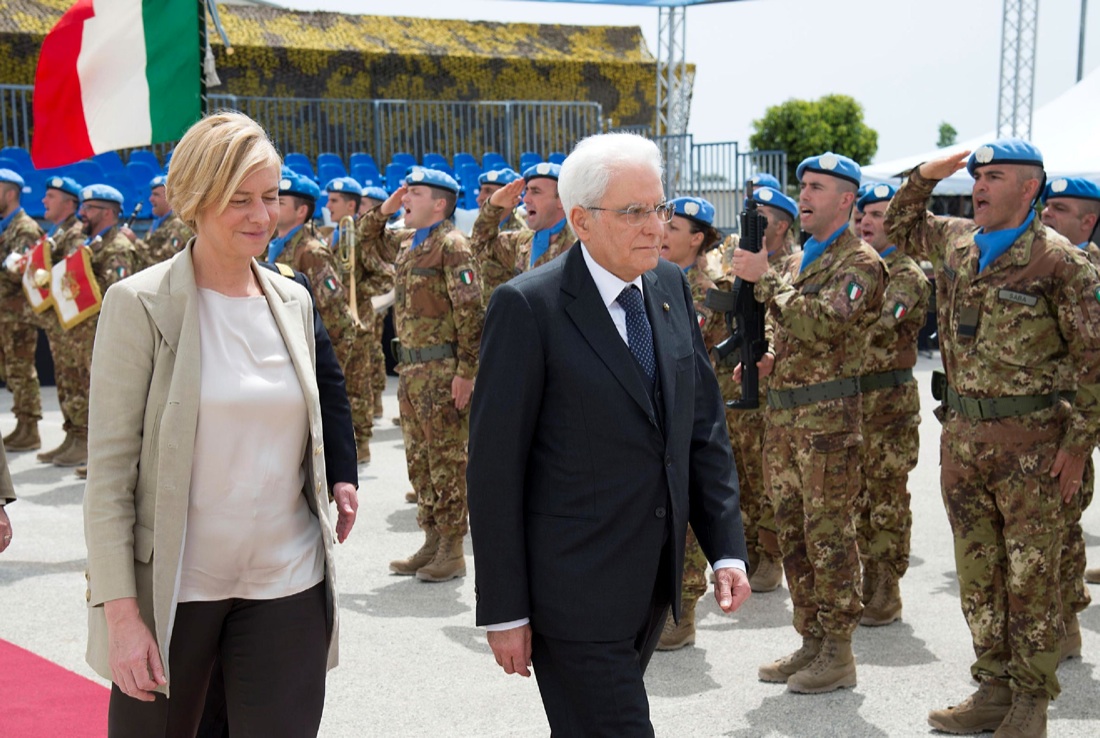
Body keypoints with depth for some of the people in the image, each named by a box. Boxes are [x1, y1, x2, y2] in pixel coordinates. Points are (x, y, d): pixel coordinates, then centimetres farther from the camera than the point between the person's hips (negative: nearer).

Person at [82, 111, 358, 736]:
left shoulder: (293, 300, 7)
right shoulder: (141, 304, -8)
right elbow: (109, 469, -10)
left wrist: (334, 485, 0)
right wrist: (121, 611, -15)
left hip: (287, 583, 4)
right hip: (171, 588, -3)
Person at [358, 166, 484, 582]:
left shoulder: (452, 244, -12)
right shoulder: (407, 242, 15)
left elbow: (470, 312, -17)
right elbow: (368, 243, 33)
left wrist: (466, 372, -21)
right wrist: (385, 208, 14)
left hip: (442, 369, -9)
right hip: (412, 366, 9)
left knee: (447, 460, -3)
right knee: (419, 459, 13)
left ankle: (453, 552, 5)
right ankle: (432, 543, 22)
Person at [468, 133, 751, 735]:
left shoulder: (671, 288, 6)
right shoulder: (528, 306, -14)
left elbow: (704, 425, 10)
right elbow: (494, 465, -13)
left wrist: (726, 548, 3)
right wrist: (504, 610, -12)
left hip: (654, 582, 6)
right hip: (574, 589, -6)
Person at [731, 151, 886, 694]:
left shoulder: (859, 262, -8)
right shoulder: (795, 261, 18)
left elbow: (825, 323, -24)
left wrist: (765, 279, -20)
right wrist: (765, 359, 6)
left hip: (829, 418, -8)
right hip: (782, 412, 8)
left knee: (830, 537, -3)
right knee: (793, 533, 12)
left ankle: (837, 654, 7)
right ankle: (811, 641, 22)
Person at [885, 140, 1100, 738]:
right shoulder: (955, 244, 8)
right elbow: (899, 229, 28)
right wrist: (923, 177, 10)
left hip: (1029, 441, -6)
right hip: (960, 435, 6)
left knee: (1030, 576, 3)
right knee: (977, 572, 13)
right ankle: (992, 689, 25)